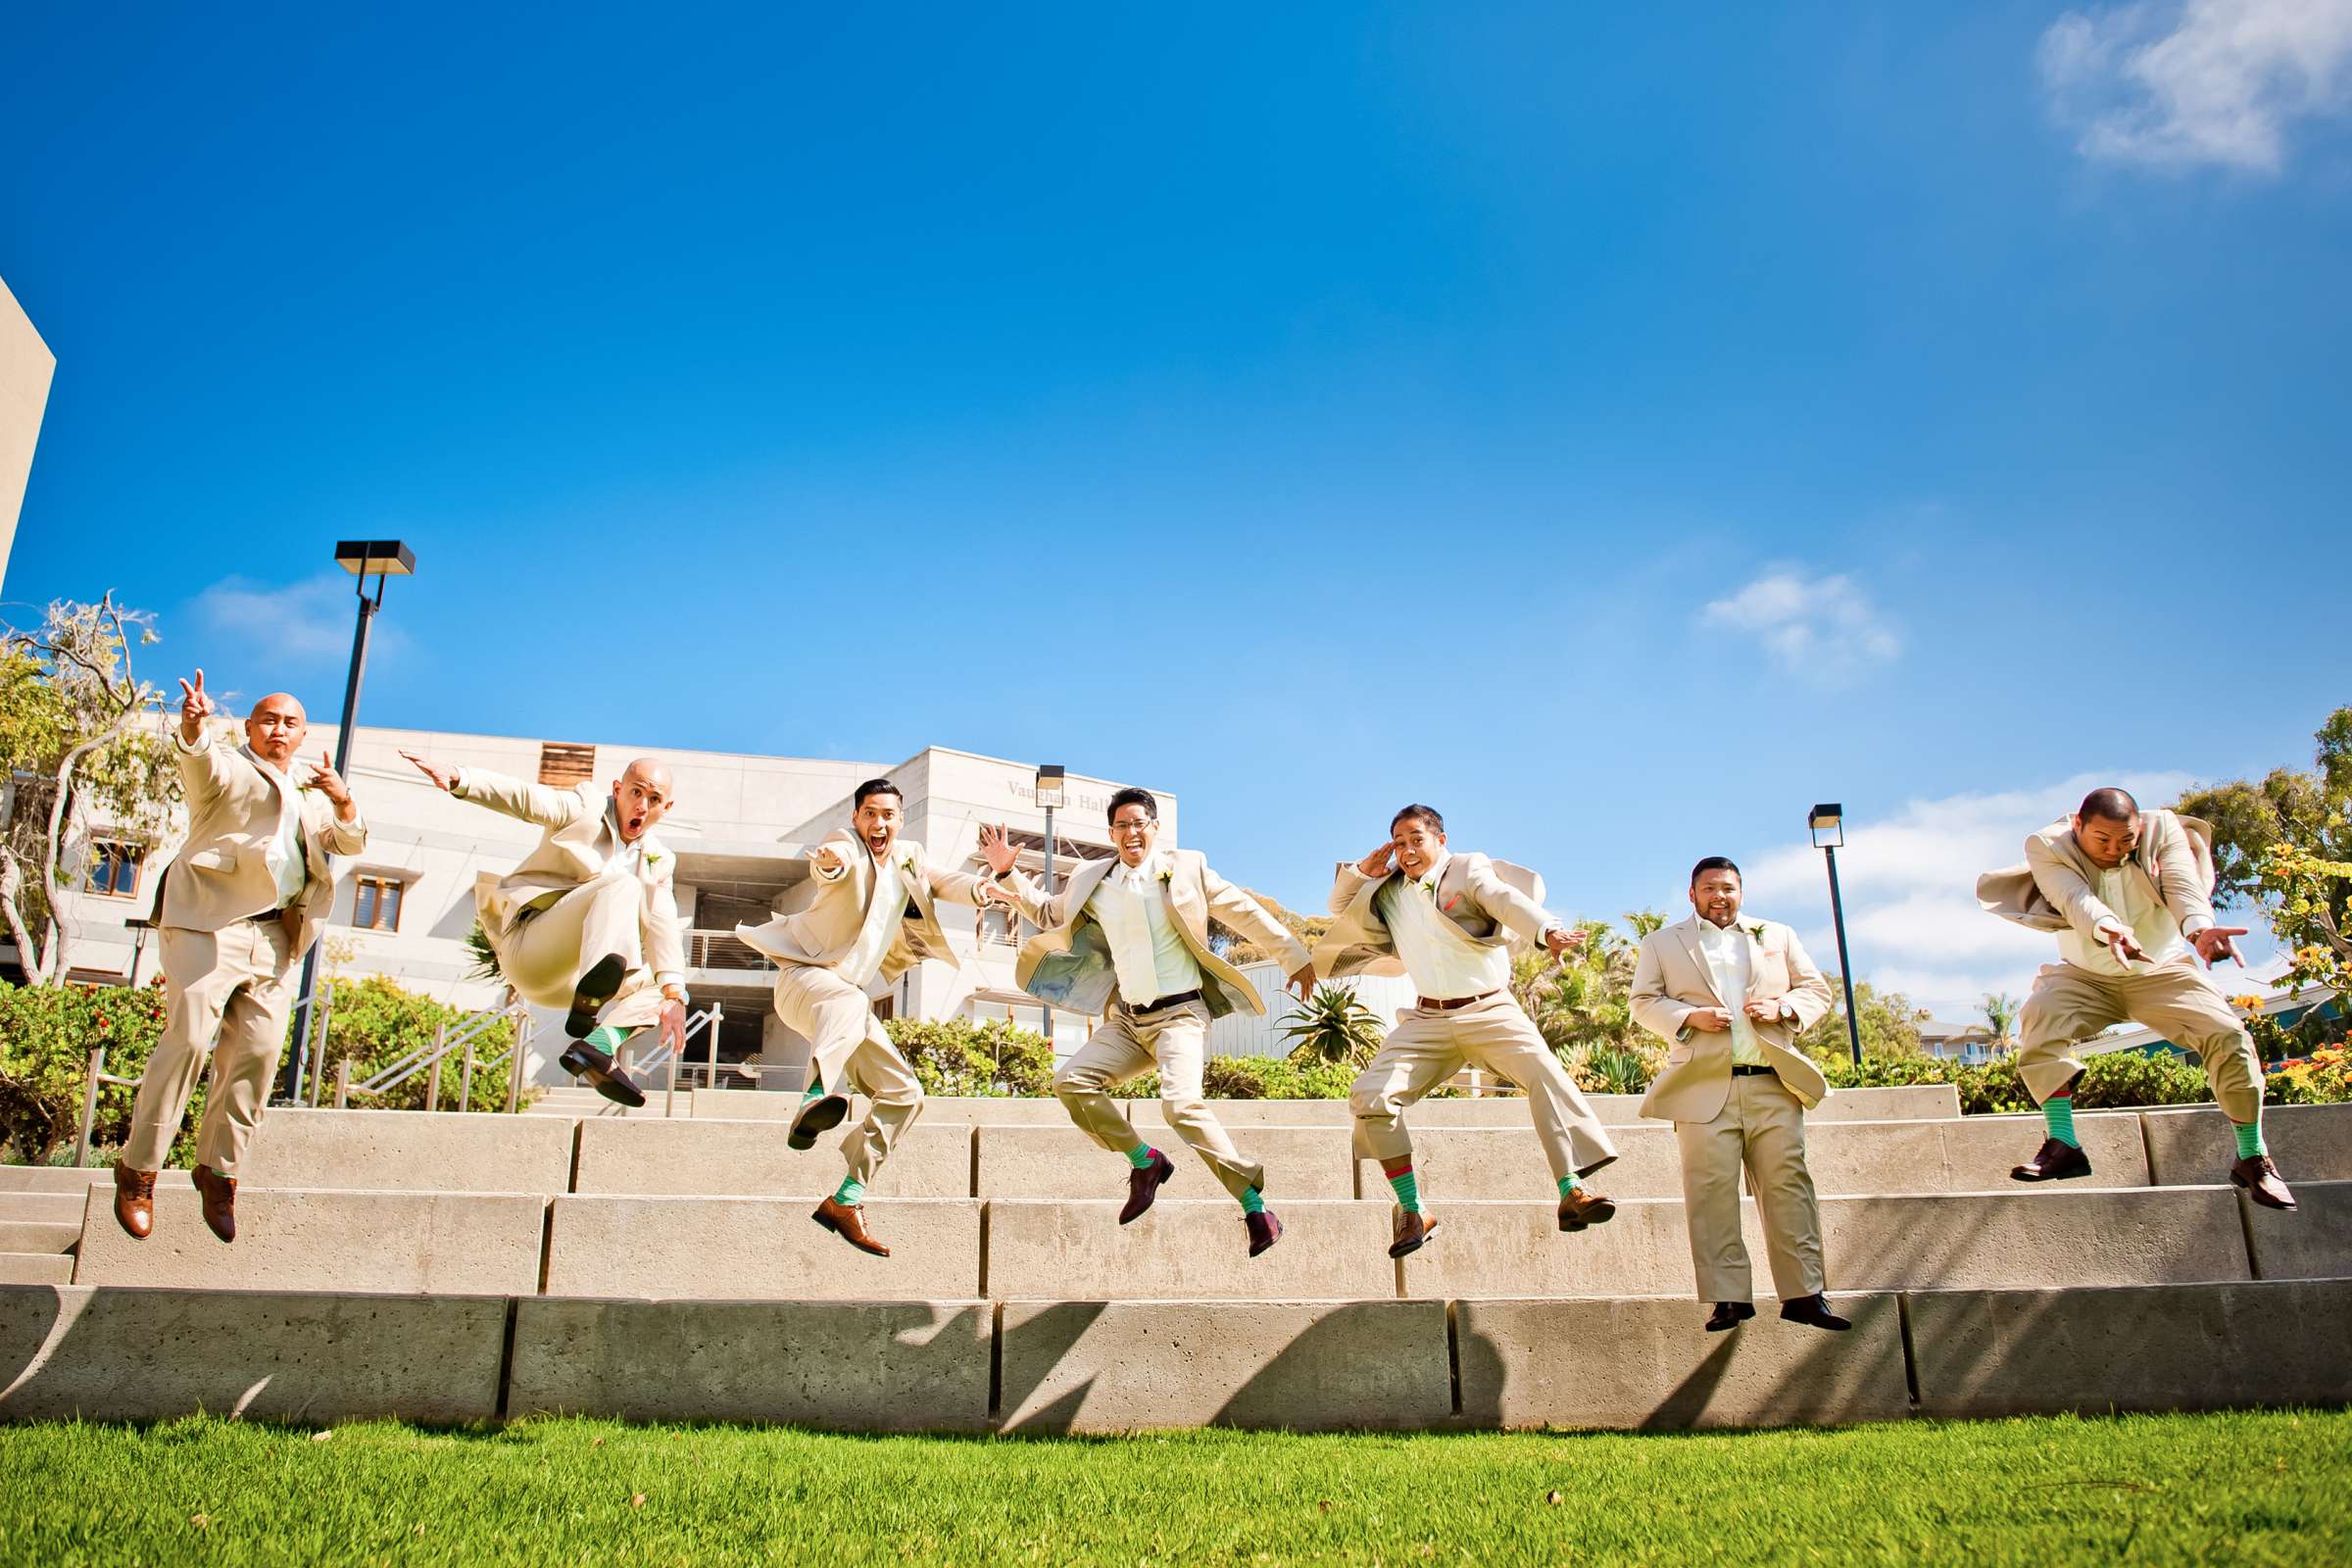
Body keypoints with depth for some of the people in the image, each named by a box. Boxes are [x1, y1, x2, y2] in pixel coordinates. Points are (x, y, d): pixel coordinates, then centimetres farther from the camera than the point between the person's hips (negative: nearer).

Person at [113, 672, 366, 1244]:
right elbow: (201, 762, -15)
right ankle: (138, 1169, -3)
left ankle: (219, 1169, 9)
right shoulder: (228, 767, 8)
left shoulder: (309, 795, 27)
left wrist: (342, 801, -1)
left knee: (259, 1052, -2)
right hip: (211, 919, -5)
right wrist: (193, 727, -38)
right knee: (188, 1039, -13)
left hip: (276, 935, 5)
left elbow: (350, 842, 19)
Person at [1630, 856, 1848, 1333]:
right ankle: (1728, 1299, -2)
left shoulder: (1778, 936, 20)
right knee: (1711, 1193, -5)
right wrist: (1690, 1017, -10)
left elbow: (1817, 989, 17)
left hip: (1773, 1085, 2)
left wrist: (1782, 1007, -4)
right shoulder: (1662, 943, 14)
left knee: (1788, 1186, -1)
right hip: (1705, 1088, -2)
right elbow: (1643, 1003, 7)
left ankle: (1803, 1294, 4)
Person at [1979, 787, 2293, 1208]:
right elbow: (2075, 898, -34)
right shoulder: (2048, 848, -16)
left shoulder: (2162, 830, -12)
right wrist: (2108, 929, -57)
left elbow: (2183, 885, -30)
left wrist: (2200, 927, -53)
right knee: (2038, 1020, -29)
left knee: (2229, 1037, -18)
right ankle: (2062, 1145, -25)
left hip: (2163, 971, 1)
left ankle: (2253, 1159, 0)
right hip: (2085, 976, -1)